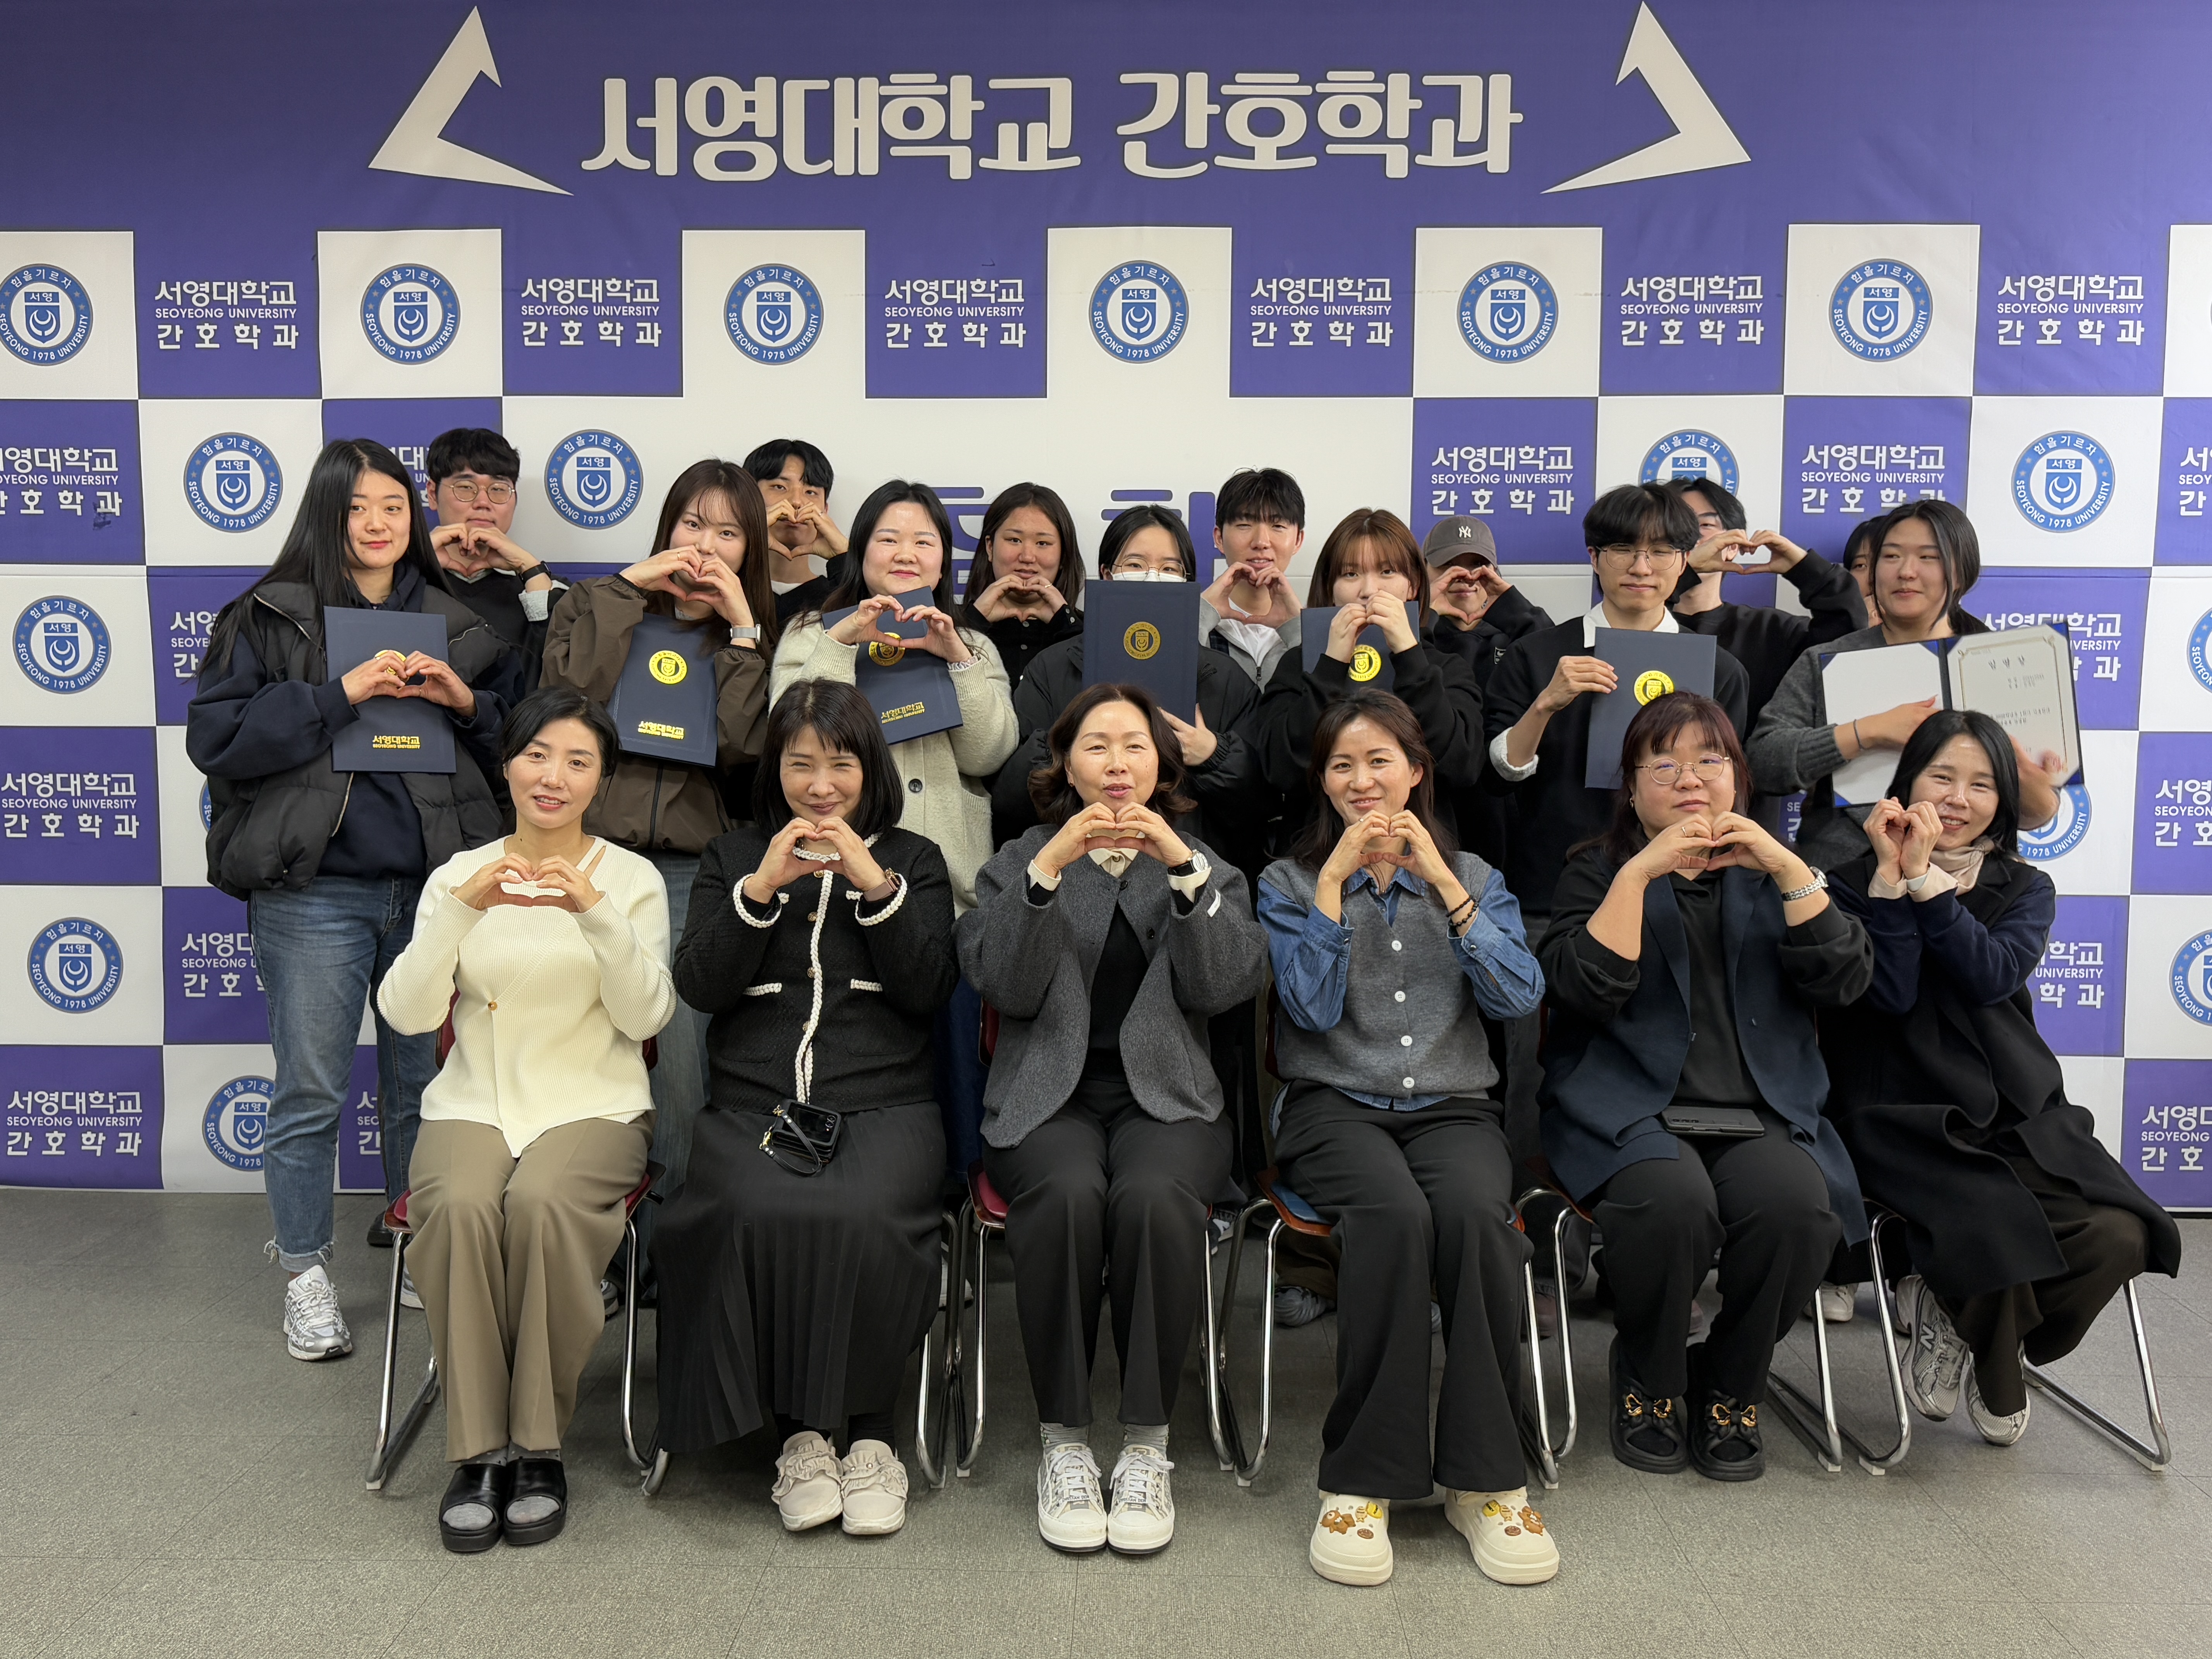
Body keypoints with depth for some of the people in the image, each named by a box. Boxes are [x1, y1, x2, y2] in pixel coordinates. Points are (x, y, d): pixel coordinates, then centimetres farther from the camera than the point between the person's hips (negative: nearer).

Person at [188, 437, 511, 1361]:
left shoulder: (459, 623, 10)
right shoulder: (269, 618, 1)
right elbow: (215, 738, -9)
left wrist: (468, 704, -7)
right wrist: (340, 695, -16)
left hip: (433, 885, 3)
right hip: (314, 893, -3)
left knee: (426, 1080, 11)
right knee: (310, 1091, 4)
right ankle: (306, 1275, 20)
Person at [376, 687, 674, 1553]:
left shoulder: (633, 878, 5)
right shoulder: (459, 874, 9)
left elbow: (646, 1016, -8)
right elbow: (406, 1013, -4)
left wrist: (598, 913, -22)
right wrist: (462, 908, -18)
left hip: (593, 1108, -1)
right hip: (471, 1107, 2)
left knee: (542, 1205, -33)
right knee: (460, 1209, -31)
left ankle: (540, 1448, -16)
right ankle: (478, 1451, -16)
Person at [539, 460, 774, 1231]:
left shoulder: (753, 641, 15)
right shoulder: (595, 605, 13)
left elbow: (740, 745, -3)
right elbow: (573, 692, -9)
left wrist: (741, 626, -2)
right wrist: (629, 585, -3)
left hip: (689, 871, 1)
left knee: (679, 1070, -5)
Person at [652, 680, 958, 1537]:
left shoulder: (913, 859, 17)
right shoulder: (733, 855, 19)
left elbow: (928, 992, 3)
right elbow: (699, 986, 6)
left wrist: (876, 886, -7)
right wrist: (759, 890, -6)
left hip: (884, 1104, 0)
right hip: (754, 1104, 1)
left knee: (867, 1218, -32)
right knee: (759, 1216, -32)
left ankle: (866, 1431, -10)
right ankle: (799, 1431, -12)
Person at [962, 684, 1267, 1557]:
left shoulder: (1204, 866, 18)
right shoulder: (1018, 862, 16)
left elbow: (1228, 983, -1)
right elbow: (1004, 984, -2)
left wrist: (1183, 868, -12)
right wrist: (1050, 867, -13)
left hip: (1165, 1096, 1)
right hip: (1048, 1098, 0)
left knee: (1155, 1195, -33)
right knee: (1067, 1193, -33)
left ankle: (1147, 1443, -20)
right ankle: (1063, 1441, -18)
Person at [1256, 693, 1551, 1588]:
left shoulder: (1473, 877, 14)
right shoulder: (1290, 881, 9)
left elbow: (1519, 996, -4)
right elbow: (1314, 1008, -6)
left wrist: (1441, 880, -9)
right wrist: (1336, 879, -10)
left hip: (1451, 1106, 2)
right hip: (1335, 1106, -1)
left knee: (1475, 1211, -33)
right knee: (1393, 1214, -35)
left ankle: (1486, 1477, -19)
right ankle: (1362, 1479, -22)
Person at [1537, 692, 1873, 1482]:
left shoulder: (1773, 871, 18)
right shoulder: (1598, 870, 9)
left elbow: (1845, 980, 1)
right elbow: (1587, 990, -9)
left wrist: (1789, 870, -9)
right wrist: (1640, 873, -14)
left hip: (1763, 1114, 3)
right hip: (1631, 1111, -2)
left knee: (1798, 1205, -29)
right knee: (1675, 1200, -34)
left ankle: (1730, 1388, -1)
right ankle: (1648, 1383, -3)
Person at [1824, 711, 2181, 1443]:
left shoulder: (2026, 890, 13)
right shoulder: (1858, 881, 4)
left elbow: (1994, 976, -9)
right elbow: (1892, 994, -11)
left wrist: (1925, 879, -15)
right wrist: (1892, 878, -15)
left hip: (2021, 1115, 4)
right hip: (1905, 1120, -4)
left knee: (2117, 1237, -21)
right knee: (1998, 1238, -30)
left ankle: (1948, 1310, 8)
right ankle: (1998, 1381, 7)